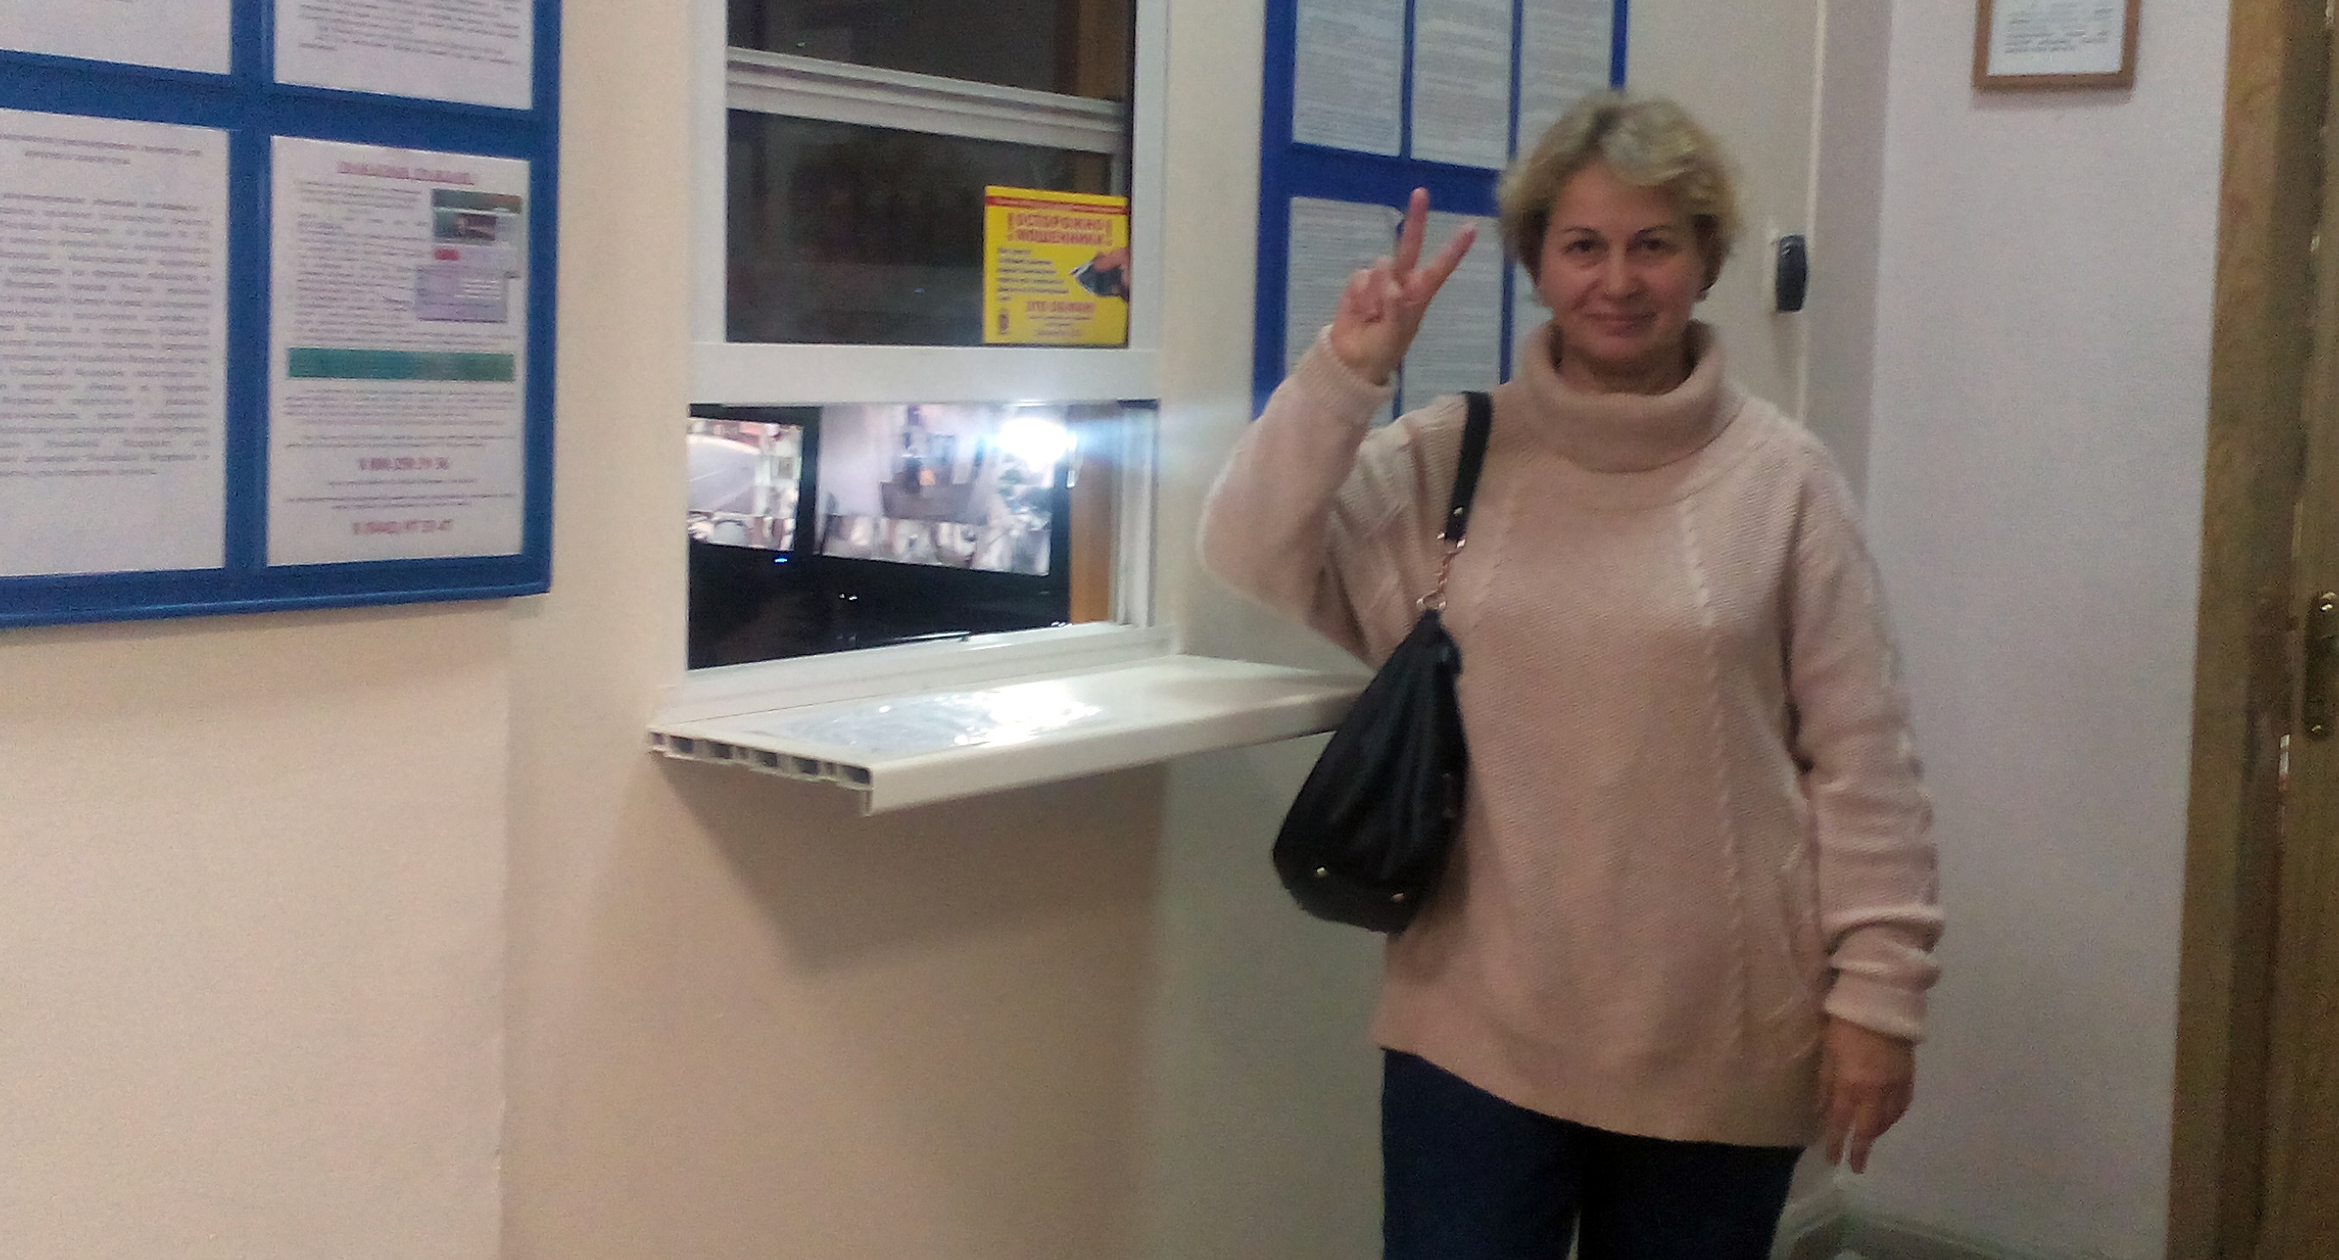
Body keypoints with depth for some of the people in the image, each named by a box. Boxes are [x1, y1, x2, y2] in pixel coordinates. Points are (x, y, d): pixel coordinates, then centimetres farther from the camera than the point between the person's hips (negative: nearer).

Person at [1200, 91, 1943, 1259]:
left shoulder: (1781, 477, -5)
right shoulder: (1447, 454, 1)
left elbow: (1859, 757, -3)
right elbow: (1251, 562, -6)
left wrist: (1877, 988, -5)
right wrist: (1346, 370, -13)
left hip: (1713, 1042, 0)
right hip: (1477, 1027, 1)